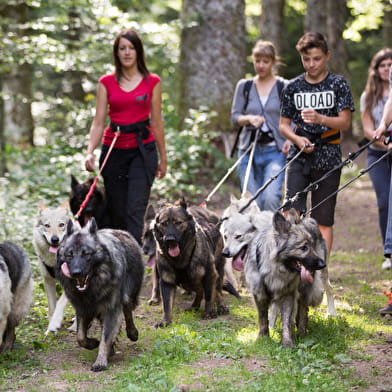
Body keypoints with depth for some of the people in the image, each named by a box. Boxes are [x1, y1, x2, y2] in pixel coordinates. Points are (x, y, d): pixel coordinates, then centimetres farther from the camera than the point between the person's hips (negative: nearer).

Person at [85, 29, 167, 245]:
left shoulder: (152, 82, 3)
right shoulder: (106, 82, 5)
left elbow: (156, 122, 7)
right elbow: (98, 121, 1)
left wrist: (163, 158, 8)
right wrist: (90, 152, -13)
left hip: (143, 149, -2)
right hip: (114, 150, 2)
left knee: (135, 211, -12)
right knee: (116, 212, 6)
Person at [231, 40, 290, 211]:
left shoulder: (284, 87, 5)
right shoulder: (244, 86, 11)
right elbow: (234, 116, 9)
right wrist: (249, 119, -12)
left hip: (275, 151, -2)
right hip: (249, 150, 3)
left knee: (271, 197, -21)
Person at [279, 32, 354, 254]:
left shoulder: (338, 84, 2)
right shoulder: (293, 87, 8)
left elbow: (345, 122, -6)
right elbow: (284, 124, 12)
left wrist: (320, 119, -25)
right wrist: (297, 139, -10)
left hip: (328, 158, -1)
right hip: (299, 157, 1)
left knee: (324, 219, 3)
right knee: (291, 212, -14)